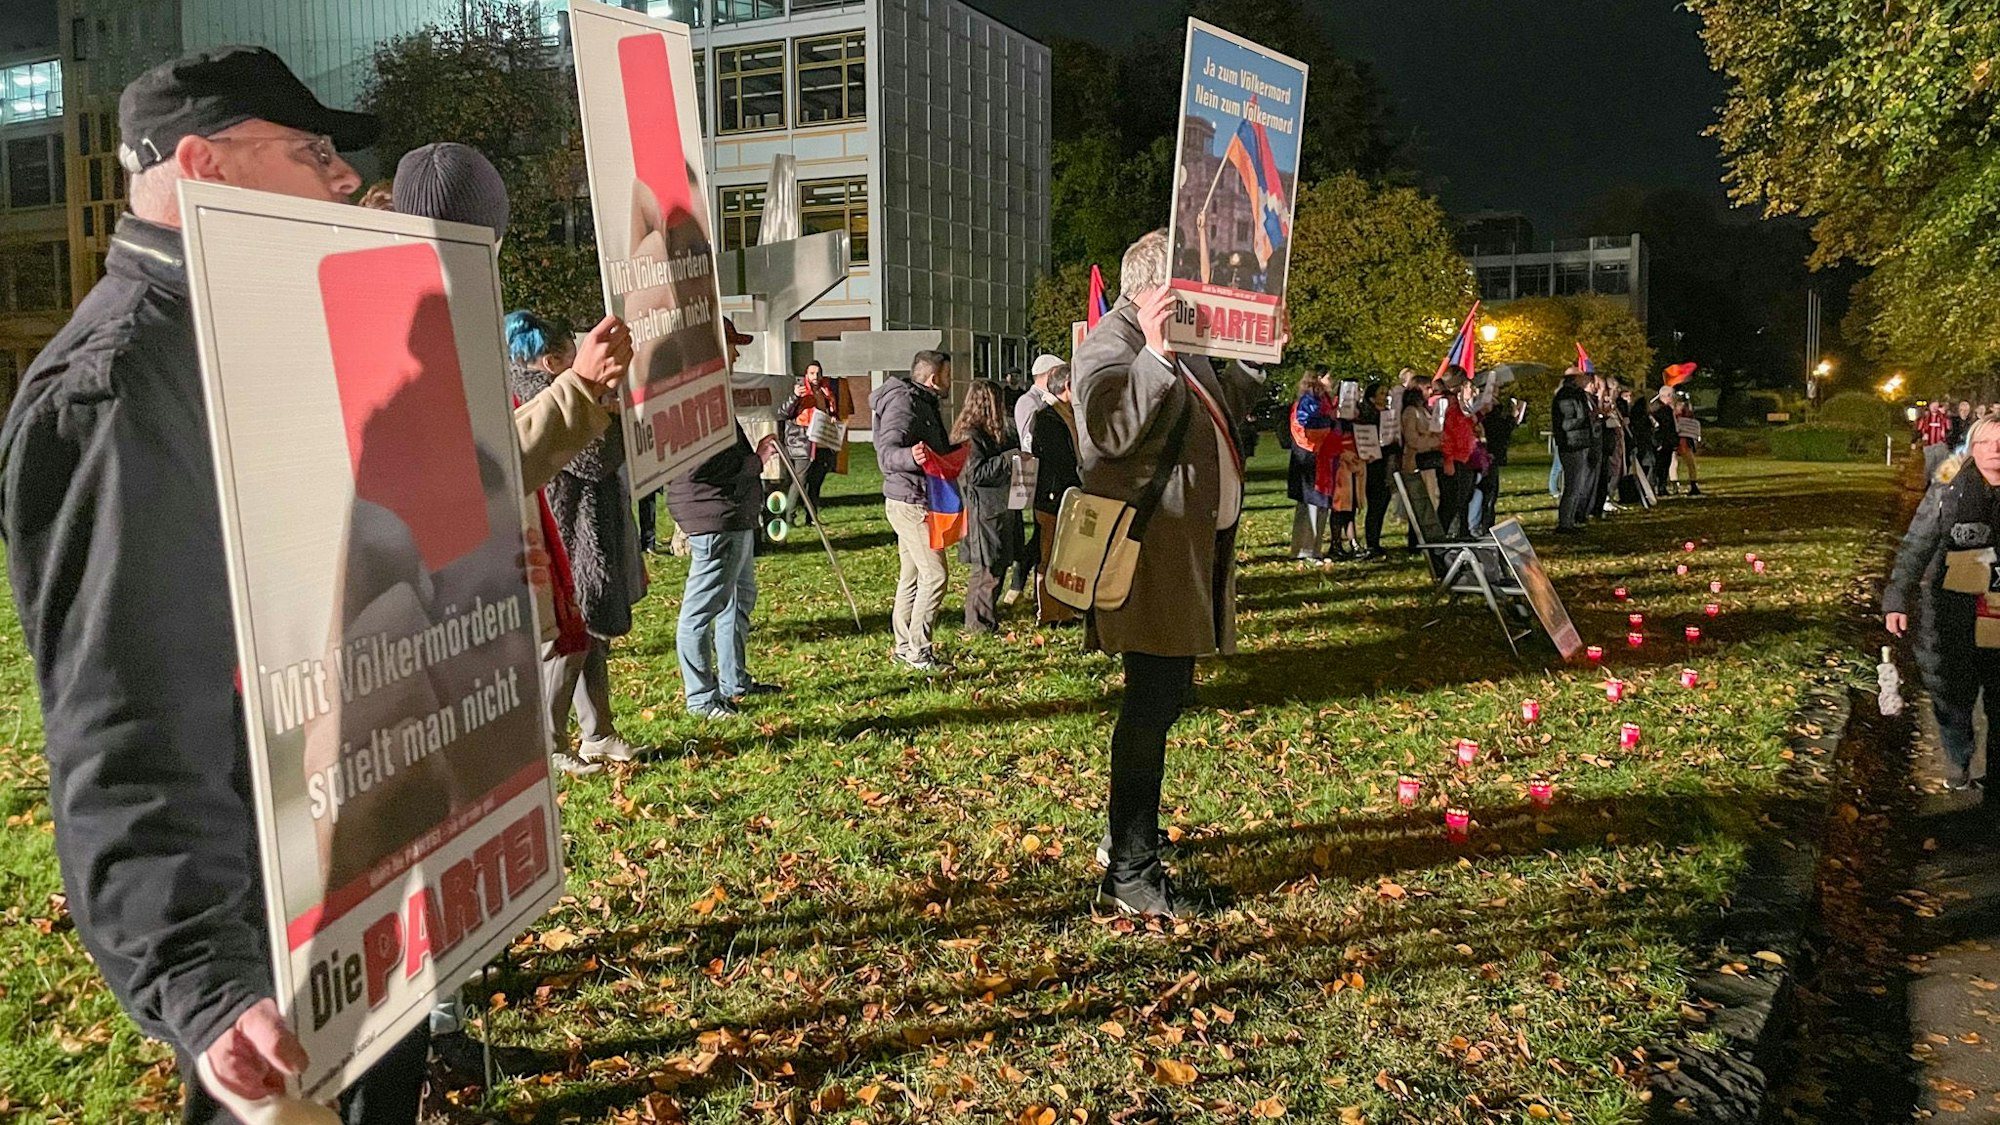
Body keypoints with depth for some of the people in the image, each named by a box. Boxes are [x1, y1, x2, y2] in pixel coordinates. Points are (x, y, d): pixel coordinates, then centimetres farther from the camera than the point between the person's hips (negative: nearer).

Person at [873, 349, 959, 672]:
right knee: (935, 573, -12)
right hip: (911, 502, -11)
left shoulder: (924, 403, 16)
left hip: (915, 502, 11)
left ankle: (905, 646, 22)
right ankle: (918, 651, -9)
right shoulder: (903, 403, -17)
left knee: (912, 575, 15)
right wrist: (911, 457, -50)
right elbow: (887, 452, -30)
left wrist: (958, 449, 38)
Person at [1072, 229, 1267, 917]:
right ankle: (1128, 874, -3)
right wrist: (1156, 356, -35)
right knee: (1153, 703, -10)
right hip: (1152, 555, -10)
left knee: (1165, 695, 17)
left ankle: (1131, 835, 31)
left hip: (1195, 547, 10)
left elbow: (1212, 416, 30)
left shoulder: (1178, 345, 19)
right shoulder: (1111, 343, -12)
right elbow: (1110, 431, -28)